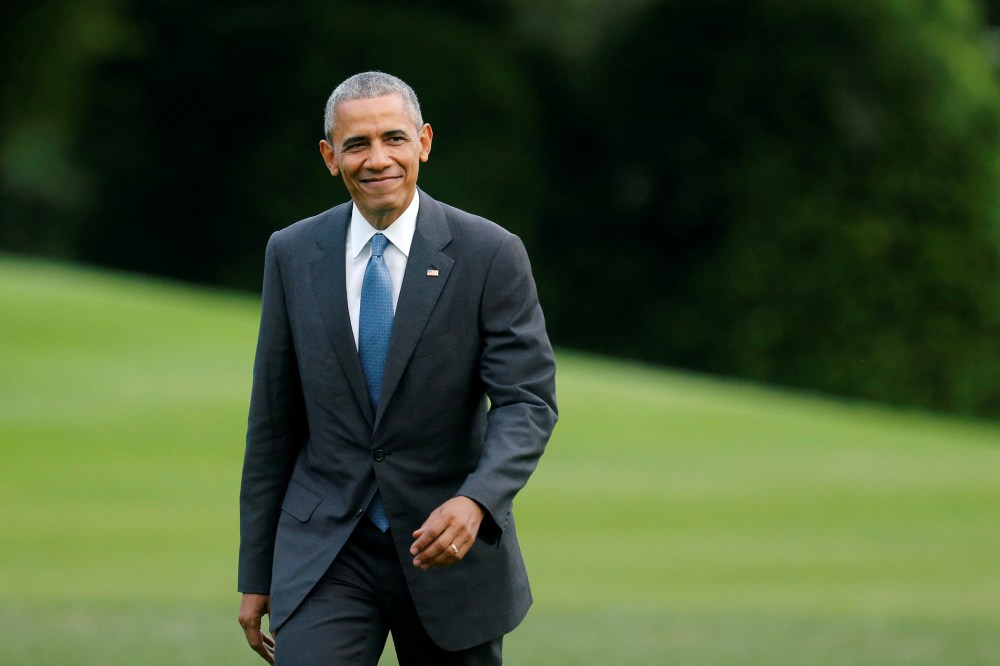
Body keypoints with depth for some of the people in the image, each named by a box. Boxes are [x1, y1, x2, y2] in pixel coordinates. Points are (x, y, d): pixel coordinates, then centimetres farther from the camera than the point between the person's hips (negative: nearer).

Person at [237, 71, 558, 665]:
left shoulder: (490, 255, -6)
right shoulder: (293, 255, 3)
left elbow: (528, 403, -11)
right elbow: (273, 419, 7)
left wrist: (476, 501, -31)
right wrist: (256, 574, 7)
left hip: (450, 548, -1)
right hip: (324, 552, 1)